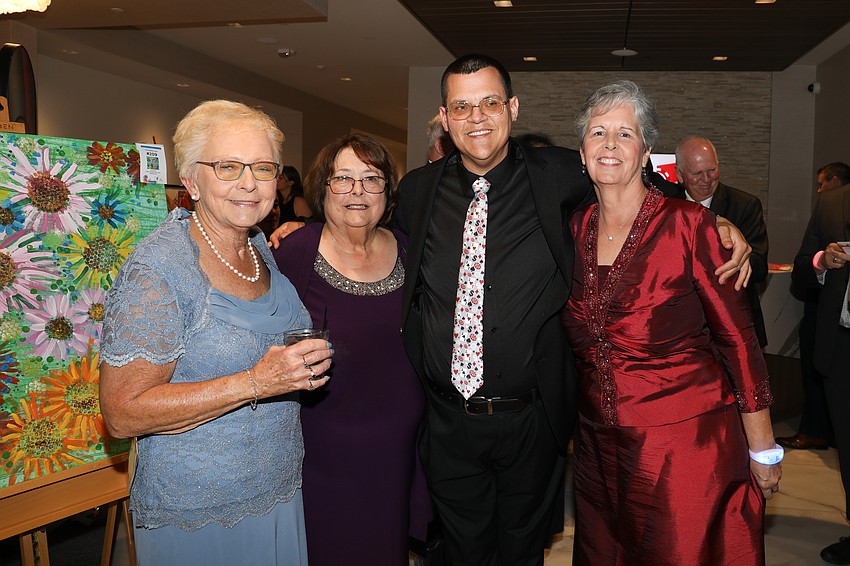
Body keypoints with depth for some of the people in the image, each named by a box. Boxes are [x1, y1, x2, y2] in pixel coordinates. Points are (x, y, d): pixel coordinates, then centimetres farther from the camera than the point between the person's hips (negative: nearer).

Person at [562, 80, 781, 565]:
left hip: (687, 442, -4)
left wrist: (762, 449, -5)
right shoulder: (575, 229, 2)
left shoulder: (687, 223, -11)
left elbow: (737, 335, -8)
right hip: (600, 447, 5)